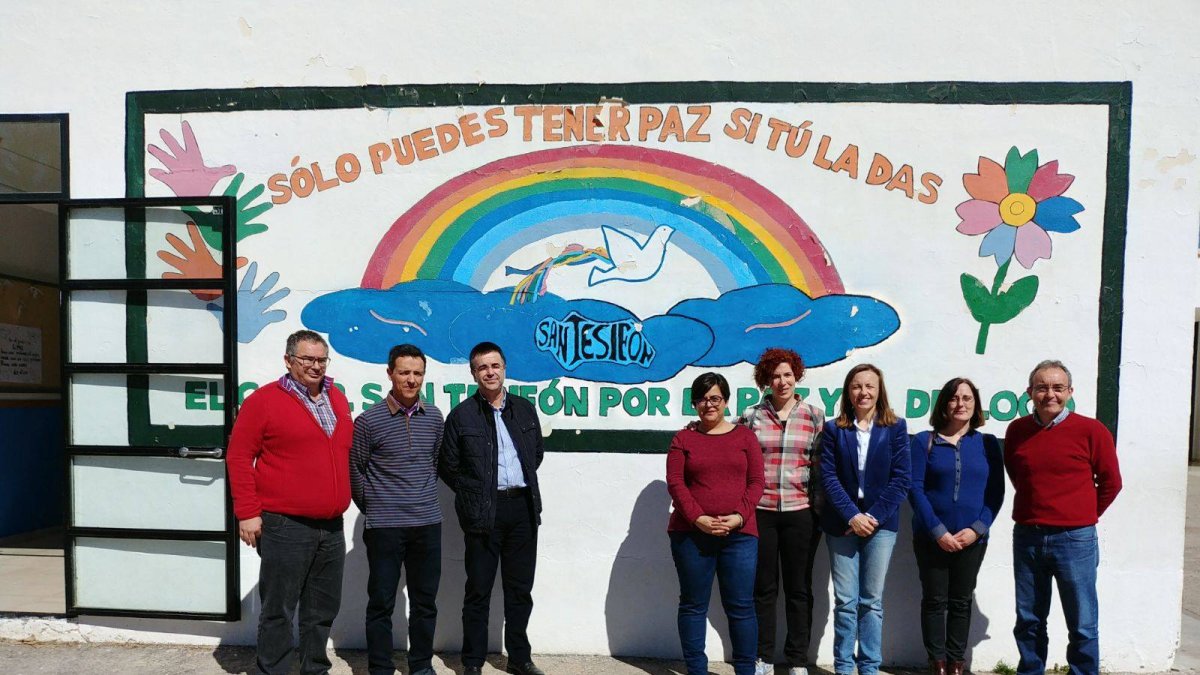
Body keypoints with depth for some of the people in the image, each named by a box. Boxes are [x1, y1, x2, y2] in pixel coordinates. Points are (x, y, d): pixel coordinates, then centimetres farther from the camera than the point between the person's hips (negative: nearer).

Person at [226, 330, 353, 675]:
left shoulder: (338, 400, 11)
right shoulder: (264, 400, -6)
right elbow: (239, 457, -8)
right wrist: (247, 512, -11)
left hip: (332, 528, 6)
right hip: (285, 527, -6)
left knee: (323, 609, 16)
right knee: (278, 611, 5)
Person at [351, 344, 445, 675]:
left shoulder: (433, 416, 5)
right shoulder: (369, 420, -7)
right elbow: (354, 469, 1)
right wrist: (371, 507, 6)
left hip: (428, 523, 4)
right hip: (384, 526, -3)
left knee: (425, 601, 13)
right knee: (382, 602, 6)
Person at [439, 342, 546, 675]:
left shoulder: (525, 409, 9)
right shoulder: (462, 415, -2)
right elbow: (448, 466, 1)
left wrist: (523, 484, 9)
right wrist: (473, 497, 0)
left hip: (523, 507, 4)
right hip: (484, 511, -3)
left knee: (520, 588, 13)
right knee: (478, 590, 5)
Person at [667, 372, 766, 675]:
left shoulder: (745, 436, 8)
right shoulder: (683, 439, 6)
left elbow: (756, 481, 3)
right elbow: (675, 483, -1)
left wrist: (739, 516, -11)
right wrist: (698, 518, -13)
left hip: (739, 534, 0)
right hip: (690, 533, 0)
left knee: (741, 606, 3)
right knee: (693, 605, 7)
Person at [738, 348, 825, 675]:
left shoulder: (815, 416, 2)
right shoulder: (751, 416, 2)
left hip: (800, 513, 0)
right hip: (760, 512, 0)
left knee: (799, 589, 10)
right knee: (763, 588, 10)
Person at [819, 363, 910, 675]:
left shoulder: (896, 427, 3)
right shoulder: (833, 429, 3)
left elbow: (900, 478, -2)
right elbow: (828, 477, -3)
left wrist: (874, 516, -11)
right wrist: (852, 516, -14)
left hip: (880, 523, 0)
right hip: (842, 524, 0)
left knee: (872, 601, 6)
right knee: (845, 601, 4)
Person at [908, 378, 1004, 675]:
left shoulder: (988, 443, 4)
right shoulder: (924, 441, -1)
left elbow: (996, 493, 2)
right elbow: (915, 488, -6)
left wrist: (977, 529, -10)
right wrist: (938, 531, -12)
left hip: (972, 539, 1)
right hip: (930, 537, -1)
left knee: (961, 602, 11)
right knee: (934, 600, 6)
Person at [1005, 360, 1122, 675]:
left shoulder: (1091, 431, -7)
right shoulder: (1016, 430, 2)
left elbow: (1111, 482, 4)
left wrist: (1083, 516, 9)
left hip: (1074, 540, -3)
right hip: (1026, 537, 3)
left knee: (1082, 625, 6)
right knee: (1028, 621, 14)